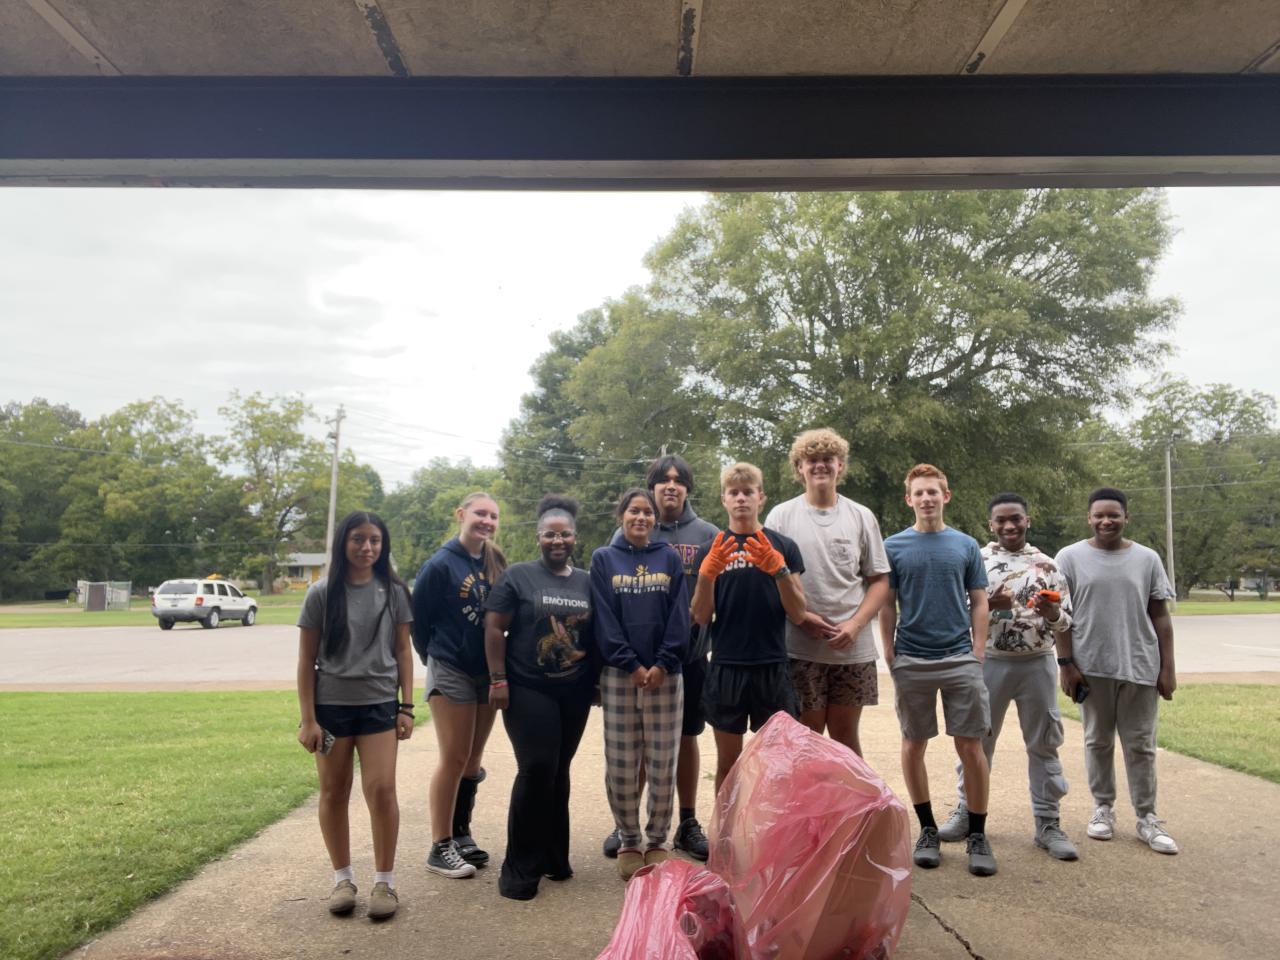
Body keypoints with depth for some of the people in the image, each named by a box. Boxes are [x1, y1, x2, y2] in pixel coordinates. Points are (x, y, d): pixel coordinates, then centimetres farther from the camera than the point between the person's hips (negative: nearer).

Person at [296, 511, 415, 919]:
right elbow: (306, 660, -1)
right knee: (334, 793, 9)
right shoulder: (322, 594, -3)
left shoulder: (394, 592, 1)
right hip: (331, 706, 0)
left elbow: (403, 651, 6)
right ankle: (343, 878, 25)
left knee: (381, 790, -5)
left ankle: (384, 881, 10)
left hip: (379, 705, 0)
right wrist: (307, 718, -5)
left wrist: (407, 707, 1)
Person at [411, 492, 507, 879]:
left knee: (473, 760, 13)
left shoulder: (496, 563, 4)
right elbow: (418, 617, -6)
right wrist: (435, 656, 5)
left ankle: (461, 832, 27)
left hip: (487, 671, 6)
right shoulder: (441, 564, -13)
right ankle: (441, 847, 9)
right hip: (450, 672, -6)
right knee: (454, 759, -2)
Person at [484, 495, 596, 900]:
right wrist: (498, 679, -11)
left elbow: (597, 635, 15)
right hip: (528, 691, -4)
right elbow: (494, 629, -5)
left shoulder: (587, 582, 9)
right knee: (536, 770, -10)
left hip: (575, 693, 4)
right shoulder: (518, 575, -3)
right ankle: (520, 868, 4)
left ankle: (553, 855, 26)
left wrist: (597, 681, 12)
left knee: (558, 772, 12)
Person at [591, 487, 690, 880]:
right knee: (620, 766, 4)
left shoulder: (669, 559, 9)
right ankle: (628, 842, 18)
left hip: (665, 675, 1)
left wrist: (662, 664, -10)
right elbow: (604, 619, -2)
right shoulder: (603, 559, 6)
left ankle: (657, 841, 18)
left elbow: (679, 615, 1)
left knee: (663, 766, 4)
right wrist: (631, 665, -11)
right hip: (618, 675, 0)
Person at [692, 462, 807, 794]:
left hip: (772, 667, 0)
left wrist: (779, 569, -17)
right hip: (725, 667, 1)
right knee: (727, 761, 11)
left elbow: (797, 614, -2)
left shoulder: (783, 546, 3)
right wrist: (708, 573, -16)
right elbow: (701, 617, 0)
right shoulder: (711, 550, 5)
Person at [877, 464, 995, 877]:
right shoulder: (894, 547, 2)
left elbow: (978, 603, 7)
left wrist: (977, 654, -1)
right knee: (914, 746, 8)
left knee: (970, 747, 1)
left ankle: (977, 835, 15)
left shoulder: (966, 545, 5)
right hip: (911, 663, 0)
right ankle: (928, 829, 24)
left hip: (960, 659, 0)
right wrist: (890, 657, -2)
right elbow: (887, 607, 3)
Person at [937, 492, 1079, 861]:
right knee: (977, 740, 7)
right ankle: (967, 811, 20)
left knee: (1044, 744, 7)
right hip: (990, 663, -1)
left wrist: (1052, 613, -13)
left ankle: (1048, 822, 18)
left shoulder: (1046, 565, 7)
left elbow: (1065, 622, 9)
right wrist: (987, 604, -17)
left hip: (1037, 664, 1)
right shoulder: (977, 560, 2)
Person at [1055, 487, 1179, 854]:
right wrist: (1066, 663, -5)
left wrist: (1167, 667, 2)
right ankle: (1103, 808, 25)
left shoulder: (1147, 559, 4)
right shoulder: (1070, 557, -1)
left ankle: (1147, 817, 18)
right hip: (1092, 666, -1)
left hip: (1141, 666, 1)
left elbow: (1160, 616, 6)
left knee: (1140, 745, 7)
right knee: (1098, 741, 11)